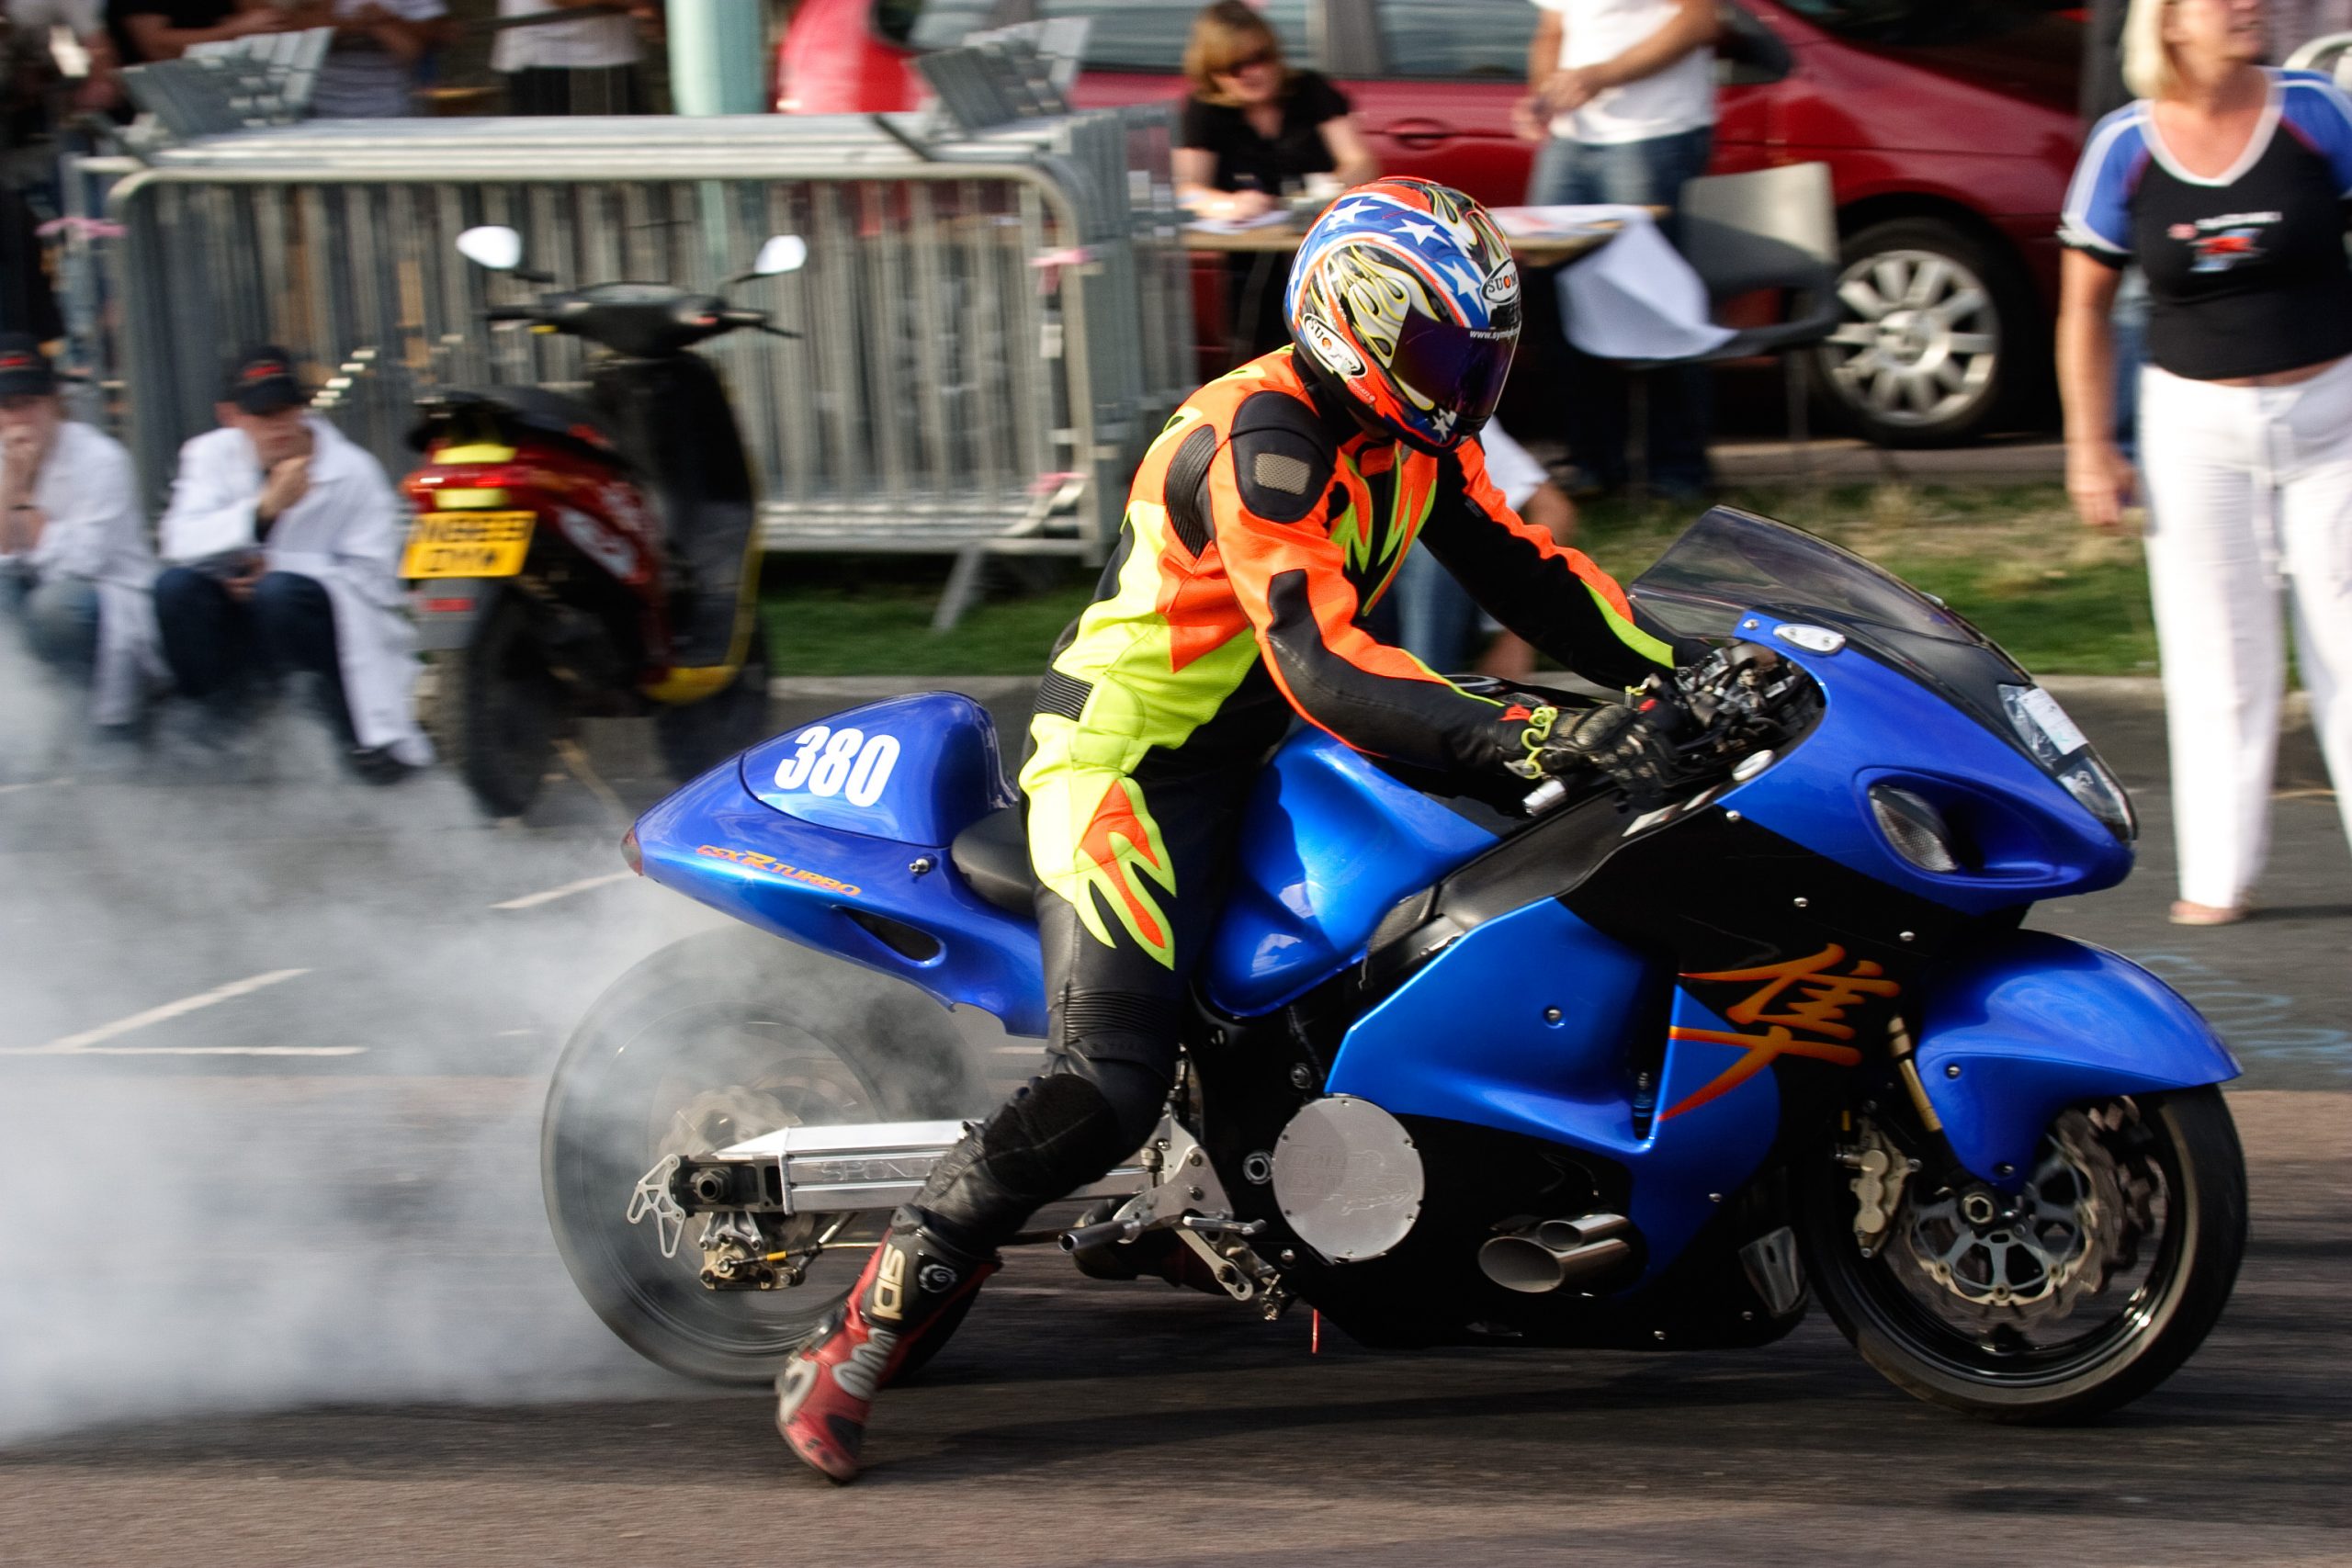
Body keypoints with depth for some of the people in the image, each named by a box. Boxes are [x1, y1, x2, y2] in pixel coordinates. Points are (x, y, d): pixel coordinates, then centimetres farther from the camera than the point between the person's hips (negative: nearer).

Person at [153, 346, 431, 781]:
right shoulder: (211, 455, -1)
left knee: (281, 591, -37)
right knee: (176, 585, -28)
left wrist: (278, 565, -22)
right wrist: (264, 508, -31)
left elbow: (373, 578, -12)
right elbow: (181, 541, -17)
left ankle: (363, 734, -19)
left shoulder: (353, 471, -7)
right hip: (242, 628, 2)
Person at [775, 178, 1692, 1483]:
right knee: (1108, 1086, -23)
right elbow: (1322, 666, -36)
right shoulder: (1262, 442, -25)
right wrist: (1532, 742, -44)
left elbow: (1521, 571, 9)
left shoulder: (1415, 440, 4)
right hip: (1132, 763, -10)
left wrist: (1671, 673, -7)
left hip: (1263, 757, 10)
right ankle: (860, 1341, -16)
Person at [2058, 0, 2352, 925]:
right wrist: (2089, 445, 1)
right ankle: (2218, 877, 13)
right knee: (2217, 656, 5)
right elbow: (2085, 307, 4)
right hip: (2196, 423, 1)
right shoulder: (2125, 148, -4)